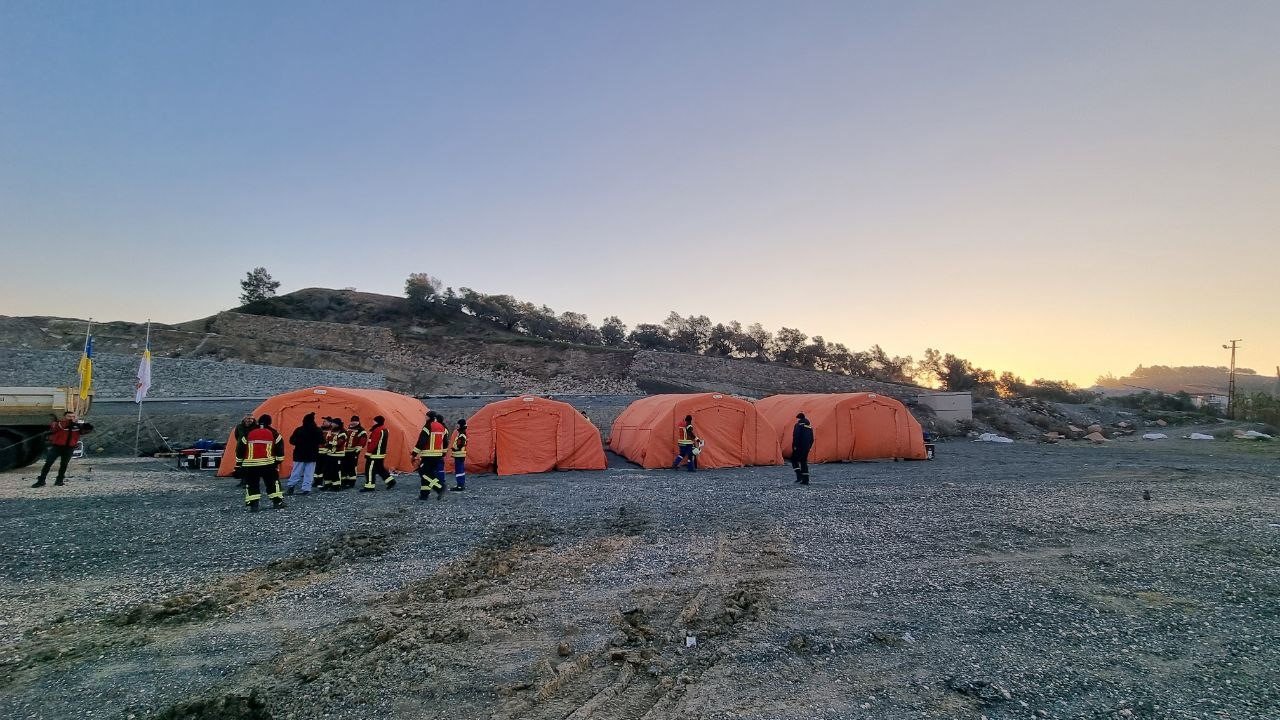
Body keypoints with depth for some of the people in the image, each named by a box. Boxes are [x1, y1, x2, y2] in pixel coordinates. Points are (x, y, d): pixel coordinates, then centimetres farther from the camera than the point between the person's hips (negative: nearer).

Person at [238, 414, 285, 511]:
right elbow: (279, 447, 4)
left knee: (251, 485, 8)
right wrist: (278, 461, 12)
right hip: (268, 463, 0)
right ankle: (277, 501, 12)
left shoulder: (248, 433, 7)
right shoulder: (273, 433, 5)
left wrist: (240, 462, 16)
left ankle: (252, 504, 2)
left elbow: (240, 448, 7)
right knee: (273, 482, 11)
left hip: (250, 464, 1)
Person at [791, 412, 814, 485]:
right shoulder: (810, 426, 16)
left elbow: (796, 436, -18)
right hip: (806, 448, 7)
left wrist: (794, 446, -16)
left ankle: (799, 476, -10)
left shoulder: (798, 425, -7)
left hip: (799, 447, -7)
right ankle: (805, 480, 8)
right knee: (804, 462, 11)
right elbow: (812, 439, 19)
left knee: (794, 460, 5)